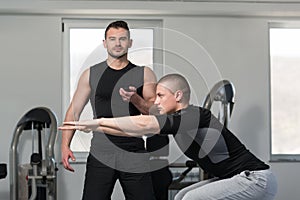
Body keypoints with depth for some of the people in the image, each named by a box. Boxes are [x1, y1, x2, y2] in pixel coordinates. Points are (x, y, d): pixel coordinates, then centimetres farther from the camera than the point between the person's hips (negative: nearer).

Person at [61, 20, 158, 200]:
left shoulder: (145, 74, 8)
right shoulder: (91, 74, 9)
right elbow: (74, 111, 9)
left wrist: (135, 99, -21)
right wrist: (65, 145, -2)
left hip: (134, 154, 0)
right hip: (101, 154, 0)